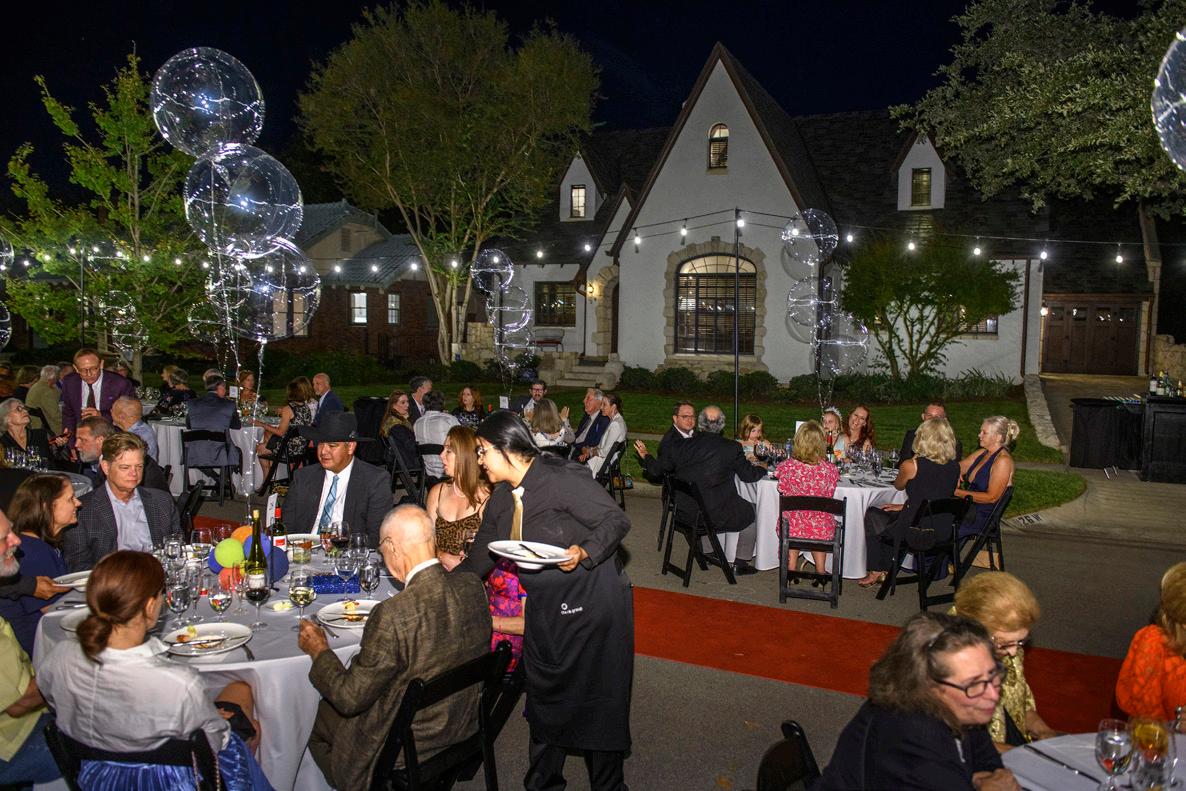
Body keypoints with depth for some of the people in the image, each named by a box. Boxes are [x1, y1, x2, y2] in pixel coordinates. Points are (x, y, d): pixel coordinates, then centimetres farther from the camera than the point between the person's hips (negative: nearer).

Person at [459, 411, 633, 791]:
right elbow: (477, 562, 13)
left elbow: (617, 520, -17)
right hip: (544, 609, 7)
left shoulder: (562, 479, -18)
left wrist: (583, 552, -31)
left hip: (592, 603, -7)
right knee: (544, 694, 14)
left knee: (596, 697, 5)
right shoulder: (500, 500, 6)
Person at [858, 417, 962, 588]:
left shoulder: (911, 465, -16)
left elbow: (898, 486, 7)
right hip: (943, 532, 6)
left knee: (872, 515, 22)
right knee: (888, 517, 31)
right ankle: (885, 570, 35)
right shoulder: (955, 467, 1)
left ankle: (875, 573, 29)